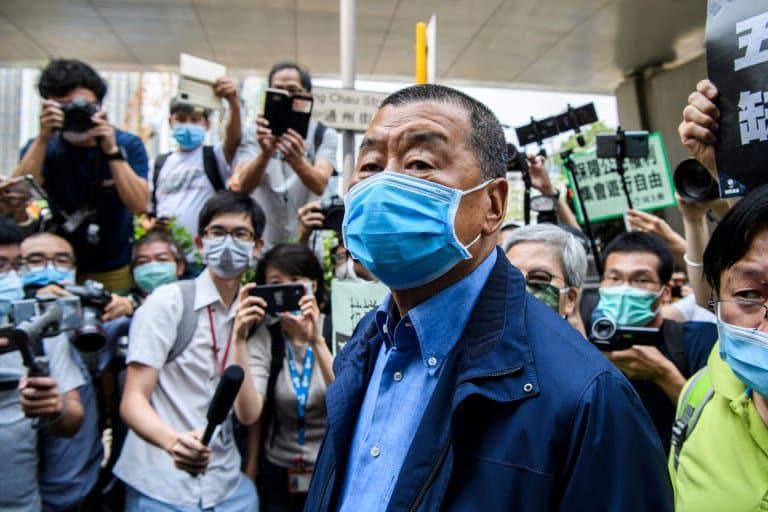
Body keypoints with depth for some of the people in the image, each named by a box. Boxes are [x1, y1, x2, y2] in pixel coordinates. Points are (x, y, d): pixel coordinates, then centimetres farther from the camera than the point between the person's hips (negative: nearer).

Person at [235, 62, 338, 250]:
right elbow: (244, 186, -14)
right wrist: (265, 154, -32)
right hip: (261, 243, 0)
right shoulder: (255, 134, 3)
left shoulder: (325, 135, 1)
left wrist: (297, 161, -37)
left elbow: (320, 185, -17)